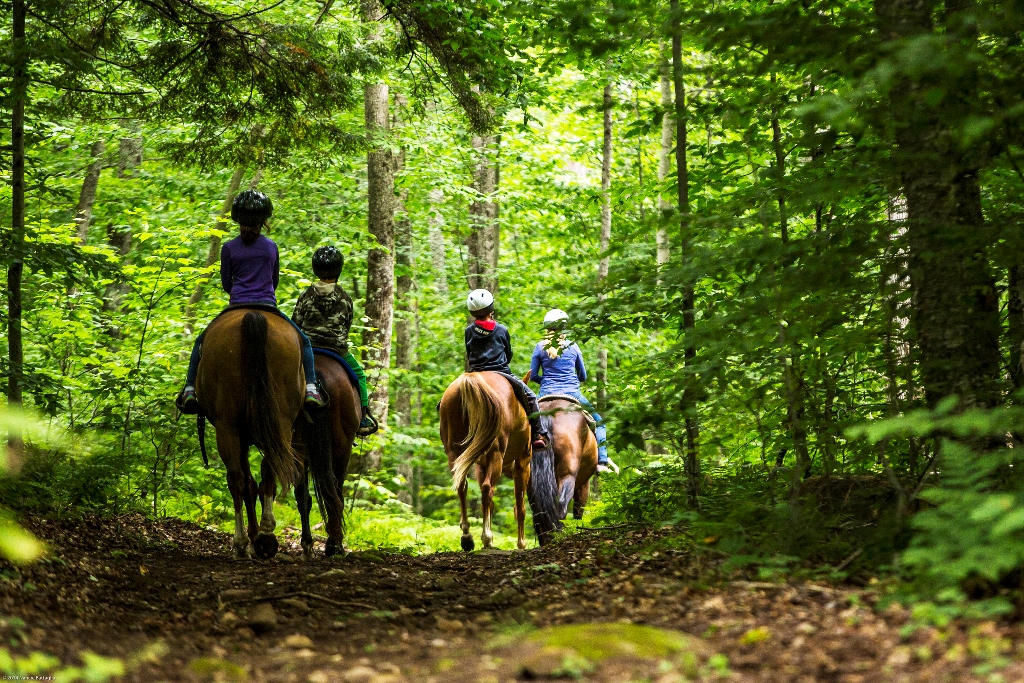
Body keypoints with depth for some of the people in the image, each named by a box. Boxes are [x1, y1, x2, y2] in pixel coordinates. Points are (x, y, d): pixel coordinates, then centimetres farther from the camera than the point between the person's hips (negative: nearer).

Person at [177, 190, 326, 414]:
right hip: (268, 307, 0)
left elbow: (226, 284, 5)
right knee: (303, 342, 16)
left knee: (201, 342, 20)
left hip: (237, 308, 0)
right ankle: (310, 389, -4)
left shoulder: (229, 248, -1)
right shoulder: (271, 247, 5)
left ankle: (190, 389, 4)